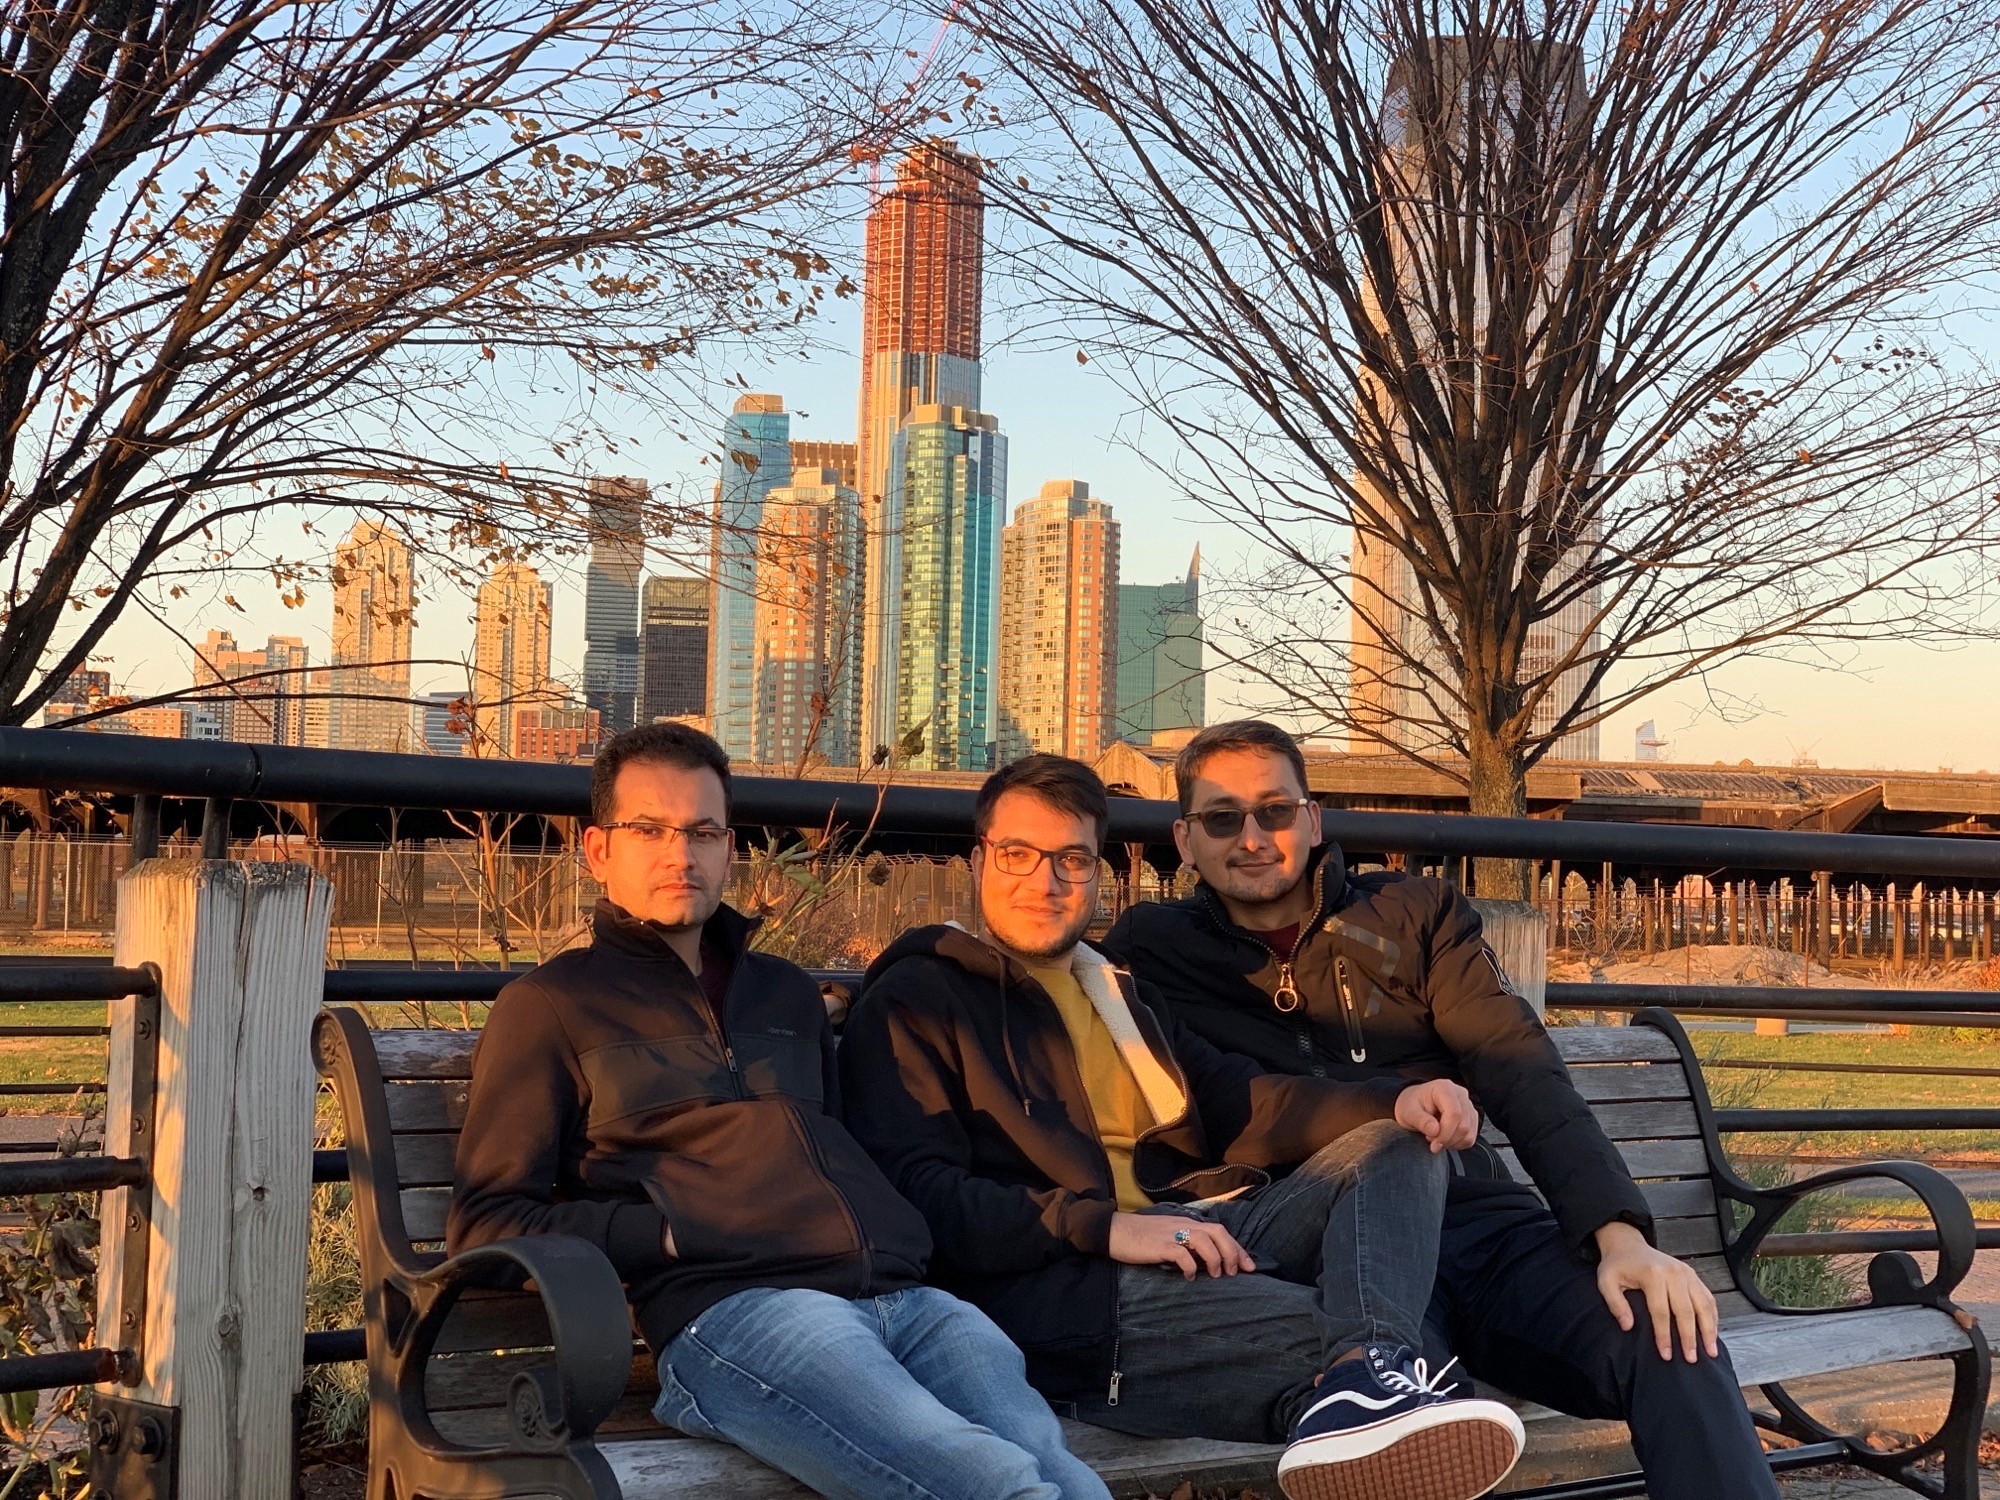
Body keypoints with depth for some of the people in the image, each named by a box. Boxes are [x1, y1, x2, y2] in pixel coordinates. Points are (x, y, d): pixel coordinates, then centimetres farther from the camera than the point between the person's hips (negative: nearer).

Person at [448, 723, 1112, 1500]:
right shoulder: (550, 1005, 15)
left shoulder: (789, 995, 31)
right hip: (728, 1309, -5)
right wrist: (669, 1233, -3)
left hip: (904, 1295, 5)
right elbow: (487, 1221, 8)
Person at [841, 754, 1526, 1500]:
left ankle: (1360, 1381, -39)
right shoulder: (913, 1002, 6)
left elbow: (1237, 1101, 17)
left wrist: (1395, 1101, -2)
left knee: (1396, 1147, -13)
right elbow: (921, 1197, -9)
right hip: (1062, 1287, -7)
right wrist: (1102, 1227, -22)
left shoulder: (1118, 992, 31)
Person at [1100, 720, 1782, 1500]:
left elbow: (1524, 1076, 4)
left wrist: (1620, 1232, -15)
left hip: (1483, 1221, 4)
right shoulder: (1158, 951, 12)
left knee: (1673, 1341, -23)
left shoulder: (1414, 912, 14)